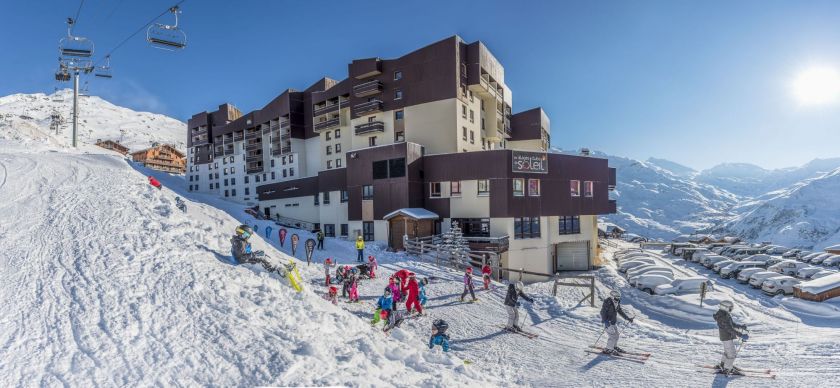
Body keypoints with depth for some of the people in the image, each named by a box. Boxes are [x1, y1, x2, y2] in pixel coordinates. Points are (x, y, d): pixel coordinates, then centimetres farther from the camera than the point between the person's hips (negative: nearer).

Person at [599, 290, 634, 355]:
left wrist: (628, 318, 17)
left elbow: (620, 311, 19)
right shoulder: (607, 302, -20)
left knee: (616, 335, 16)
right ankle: (608, 349, -2)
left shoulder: (617, 303, 5)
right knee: (612, 335, -12)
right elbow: (602, 312, -22)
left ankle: (614, 346, 36)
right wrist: (605, 321, -32)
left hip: (614, 322, 9)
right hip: (608, 322, -8)